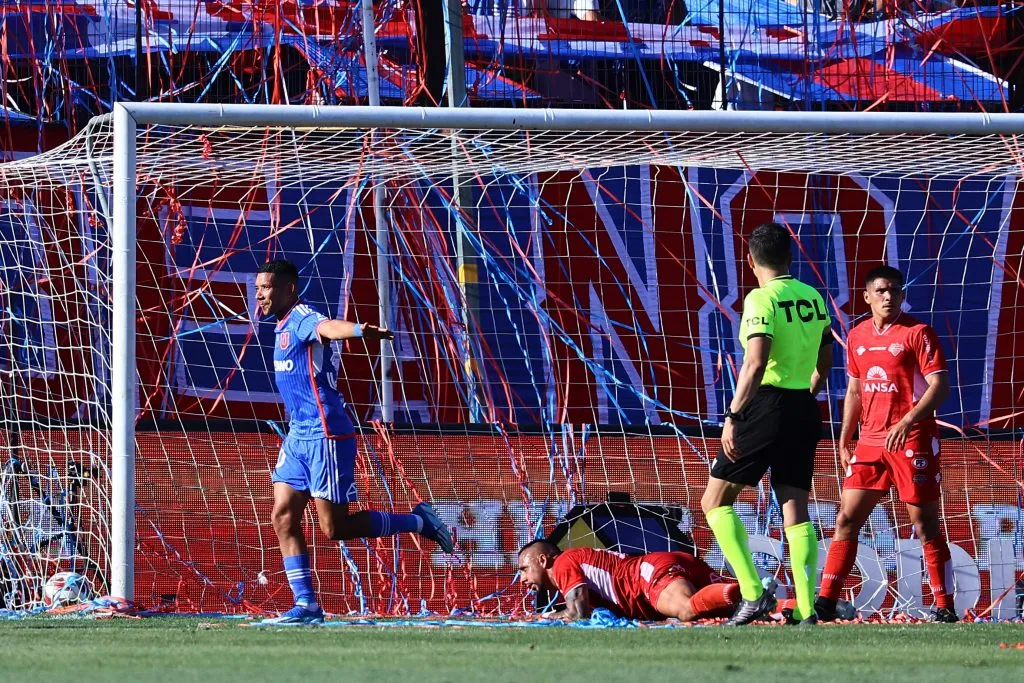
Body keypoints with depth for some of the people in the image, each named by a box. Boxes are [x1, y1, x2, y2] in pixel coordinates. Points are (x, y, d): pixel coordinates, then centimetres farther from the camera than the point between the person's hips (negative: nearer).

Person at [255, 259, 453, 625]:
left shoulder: (303, 319, -15)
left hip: (326, 435, -9)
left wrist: (360, 331, -62)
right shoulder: (284, 327, 15)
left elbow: (328, 328, -40)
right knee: (283, 518, 1)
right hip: (298, 435, 9)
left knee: (335, 528, -6)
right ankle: (306, 605, 3)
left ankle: (418, 521, 9)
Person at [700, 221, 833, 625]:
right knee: (795, 510, 7)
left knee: (715, 501, 4)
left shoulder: (761, 299, -12)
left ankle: (754, 593, -8)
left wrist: (733, 417, -18)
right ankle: (806, 610, -2)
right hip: (805, 411, 7)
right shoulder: (813, 298, 9)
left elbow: (756, 363, -21)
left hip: (766, 406, -7)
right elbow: (825, 361, 18)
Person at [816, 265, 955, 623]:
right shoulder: (857, 336, 12)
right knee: (846, 518, 1)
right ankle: (826, 601, 2)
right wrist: (845, 441, 16)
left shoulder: (917, 333, -6)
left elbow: (940, 386, -12)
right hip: (870, 442, 6)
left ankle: (945, 606, 2)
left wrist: (907, 422, -24)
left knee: (926, 525, -3)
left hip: (912, 442, -6)